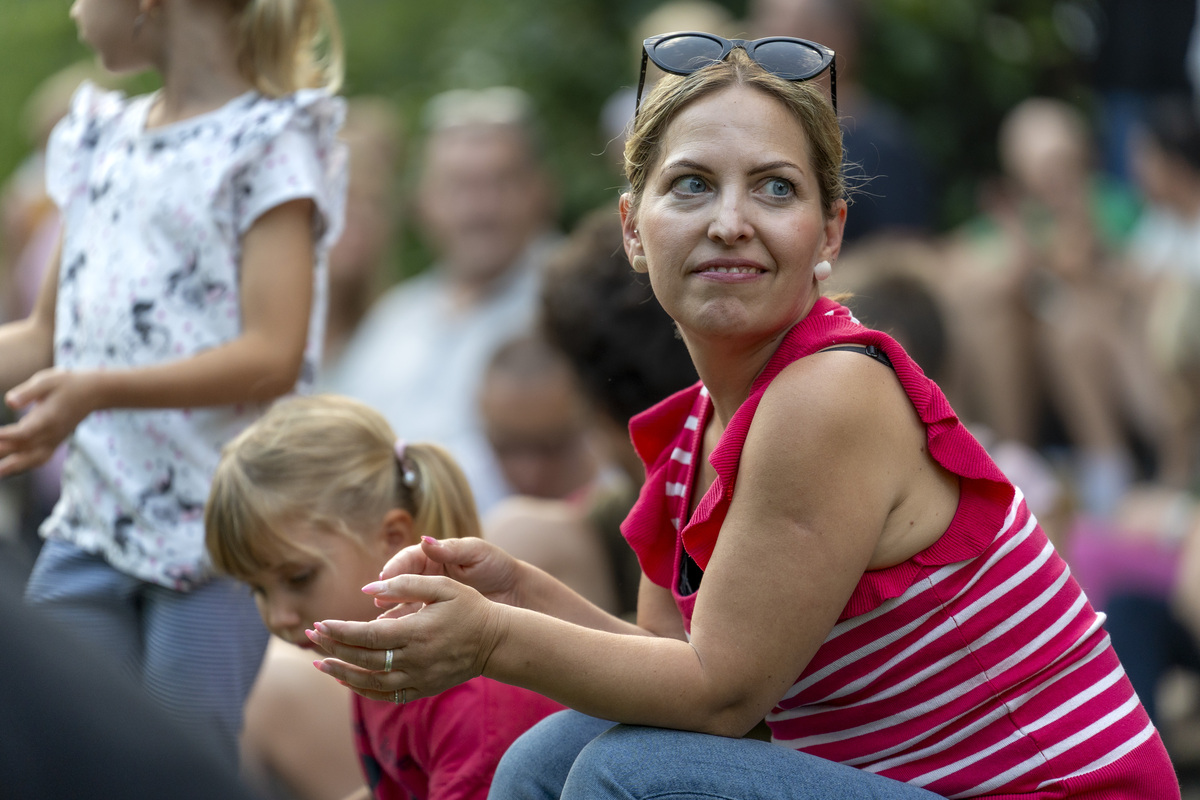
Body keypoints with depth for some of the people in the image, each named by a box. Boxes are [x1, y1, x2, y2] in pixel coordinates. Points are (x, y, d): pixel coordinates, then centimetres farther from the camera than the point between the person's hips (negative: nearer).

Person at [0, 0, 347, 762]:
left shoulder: (271, 140, -5)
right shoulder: (99, 137, 16)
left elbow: (273, 355, -17)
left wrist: (99, 390, -27)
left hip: (218, 527, -7)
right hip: (93, 519, 7)